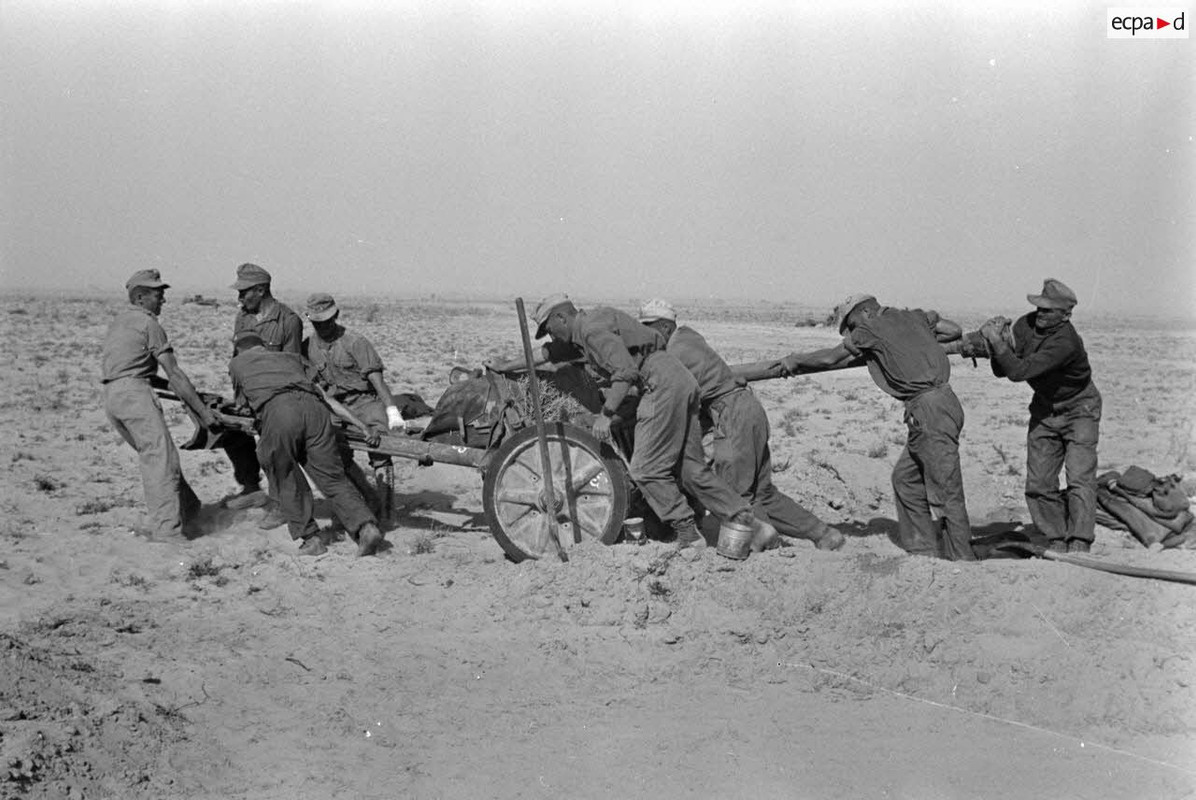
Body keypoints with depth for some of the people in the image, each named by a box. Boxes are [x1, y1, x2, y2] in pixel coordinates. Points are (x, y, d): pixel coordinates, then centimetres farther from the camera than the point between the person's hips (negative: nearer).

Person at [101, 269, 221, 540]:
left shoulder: (119, 322, 23)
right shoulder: (149, 324, -4)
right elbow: (174, 375, -7)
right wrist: (203, 411, -5)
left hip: (111, 396, 10)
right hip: (133, 393, -9)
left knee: (153, 457, 15)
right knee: (161, 459, -13)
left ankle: (188, 511, 21)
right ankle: (167, 529, -19)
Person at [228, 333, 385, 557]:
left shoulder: (237, 363, 32)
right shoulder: (291, 358, 38)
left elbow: (243, 403, 43)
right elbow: (327, 398, 31)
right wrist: (362, 425, 28)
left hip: (276, 411, -3)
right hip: (313, 406, 3)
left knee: (287, 482, 15)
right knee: (333, 478, 5)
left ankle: (310, 538, 12)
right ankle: (366, 526, -12)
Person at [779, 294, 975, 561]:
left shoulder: (871, 328, -3)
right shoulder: (913, 316, 16)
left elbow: (830, 358, 4)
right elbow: (955, 330, 20)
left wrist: (796, 359, 19)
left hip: (931, 409, -9)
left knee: (945, 490, -5)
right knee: (905, 477, 15)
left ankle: (962, 560, -1)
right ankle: (923, 549, 18)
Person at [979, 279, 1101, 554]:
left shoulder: (1066, 343, -33)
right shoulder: (1025, 325, -11)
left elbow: (1019, 371, -38)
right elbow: (1002, 371, -8)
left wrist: (996, 340, -34)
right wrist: (996, 339, -23)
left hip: (1079, 411, -6)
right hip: (1044, 411, 6)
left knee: (1079, 479, -15)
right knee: (1039, 484, 1)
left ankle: (1079, 544, -14)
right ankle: (1057, 541, 11)